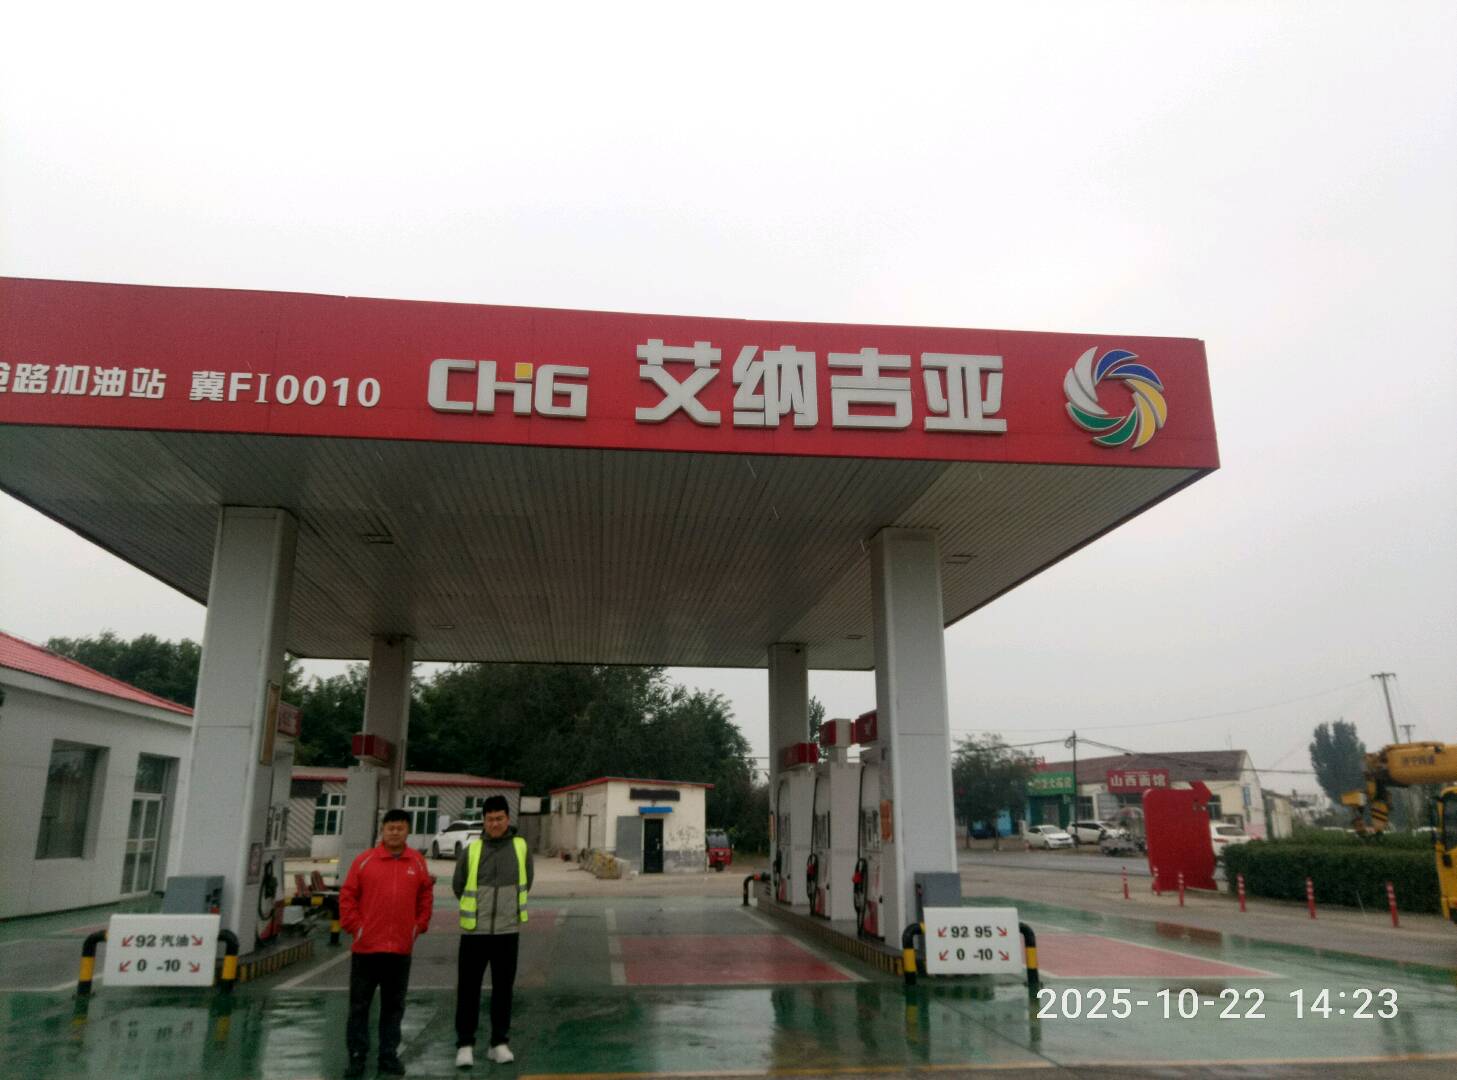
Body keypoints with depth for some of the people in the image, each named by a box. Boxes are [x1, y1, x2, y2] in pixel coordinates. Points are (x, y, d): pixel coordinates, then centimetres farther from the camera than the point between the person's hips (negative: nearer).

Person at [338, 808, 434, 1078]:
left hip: (401, 948, 2)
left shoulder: (418, 862, 4)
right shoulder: (364, 860, -3)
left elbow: (426, 897, 11)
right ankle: (357, 1057, 18)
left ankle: (389, 1057, 19)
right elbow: (347, 897, 0)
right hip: (366, 947, -1)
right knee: (359, 1005, 7)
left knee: (393, 1006, 10)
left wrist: (418, 927, 4)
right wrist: (355, 927, -5)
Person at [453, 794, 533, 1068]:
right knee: (468, 989, 4)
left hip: (507, 931, 1)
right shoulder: (471, 851, -5)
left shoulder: (521, 848, -2)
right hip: (474, 931, -1)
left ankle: (499, 1043, 20)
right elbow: (458, 886, 9)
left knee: (503, 989, 9)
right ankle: (465, 1044, 16)